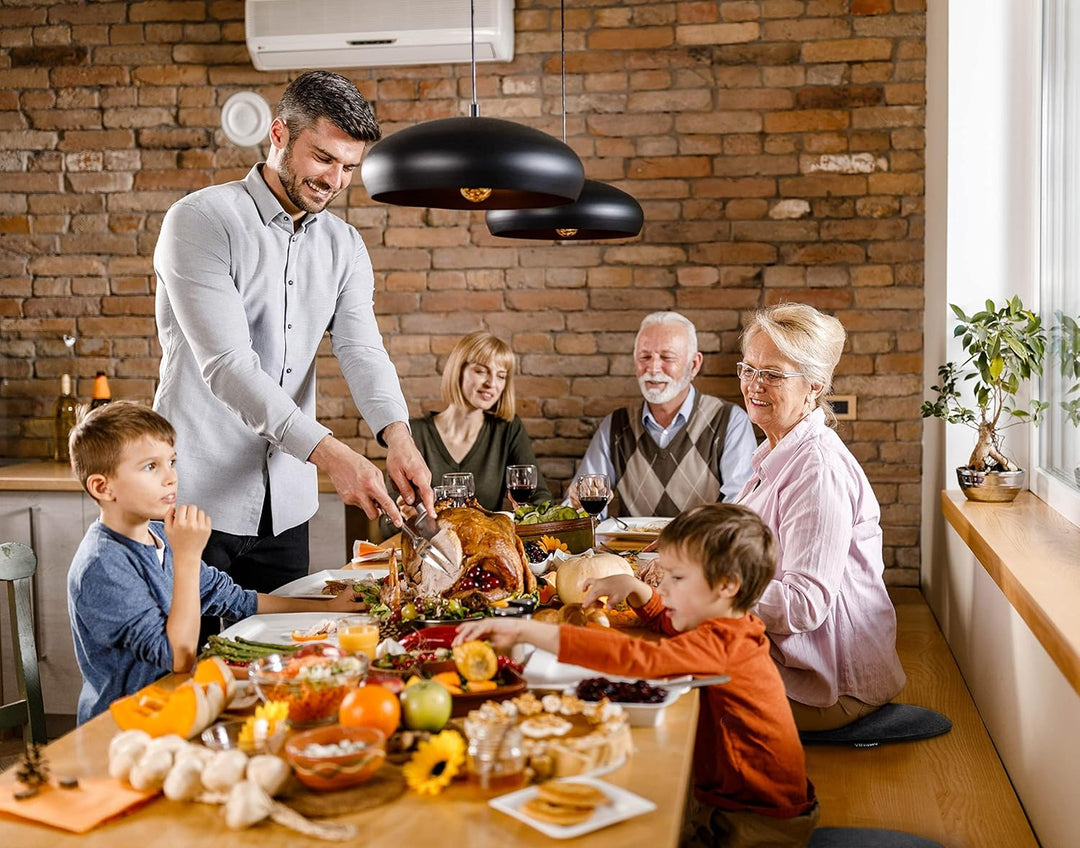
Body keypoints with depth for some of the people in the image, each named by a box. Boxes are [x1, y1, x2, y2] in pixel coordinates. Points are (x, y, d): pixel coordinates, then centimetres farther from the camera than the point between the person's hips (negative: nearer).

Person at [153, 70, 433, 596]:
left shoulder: (343, 244, 8)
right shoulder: (201, 220, -11)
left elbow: (361, 349, -3)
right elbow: (227, 365, -21)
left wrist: (397, 435, -25)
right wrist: (329, 454, -30)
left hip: (286, 504, 5)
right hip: (198, 495, -5)